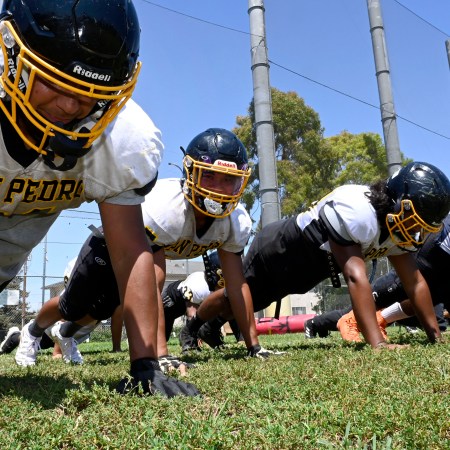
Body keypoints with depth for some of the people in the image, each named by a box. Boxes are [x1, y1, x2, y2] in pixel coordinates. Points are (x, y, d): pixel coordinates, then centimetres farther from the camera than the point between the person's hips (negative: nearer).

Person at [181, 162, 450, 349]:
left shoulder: (399, 226, -13)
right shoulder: (356, 213, -40)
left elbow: (415, 282, -10)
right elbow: (356, 277, -45)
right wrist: (377, 343, -48)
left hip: (306, 269, 8)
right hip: (279, 252, -7)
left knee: (251, 301, 27)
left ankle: (212, 327, 54)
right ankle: (192, 328, 43)